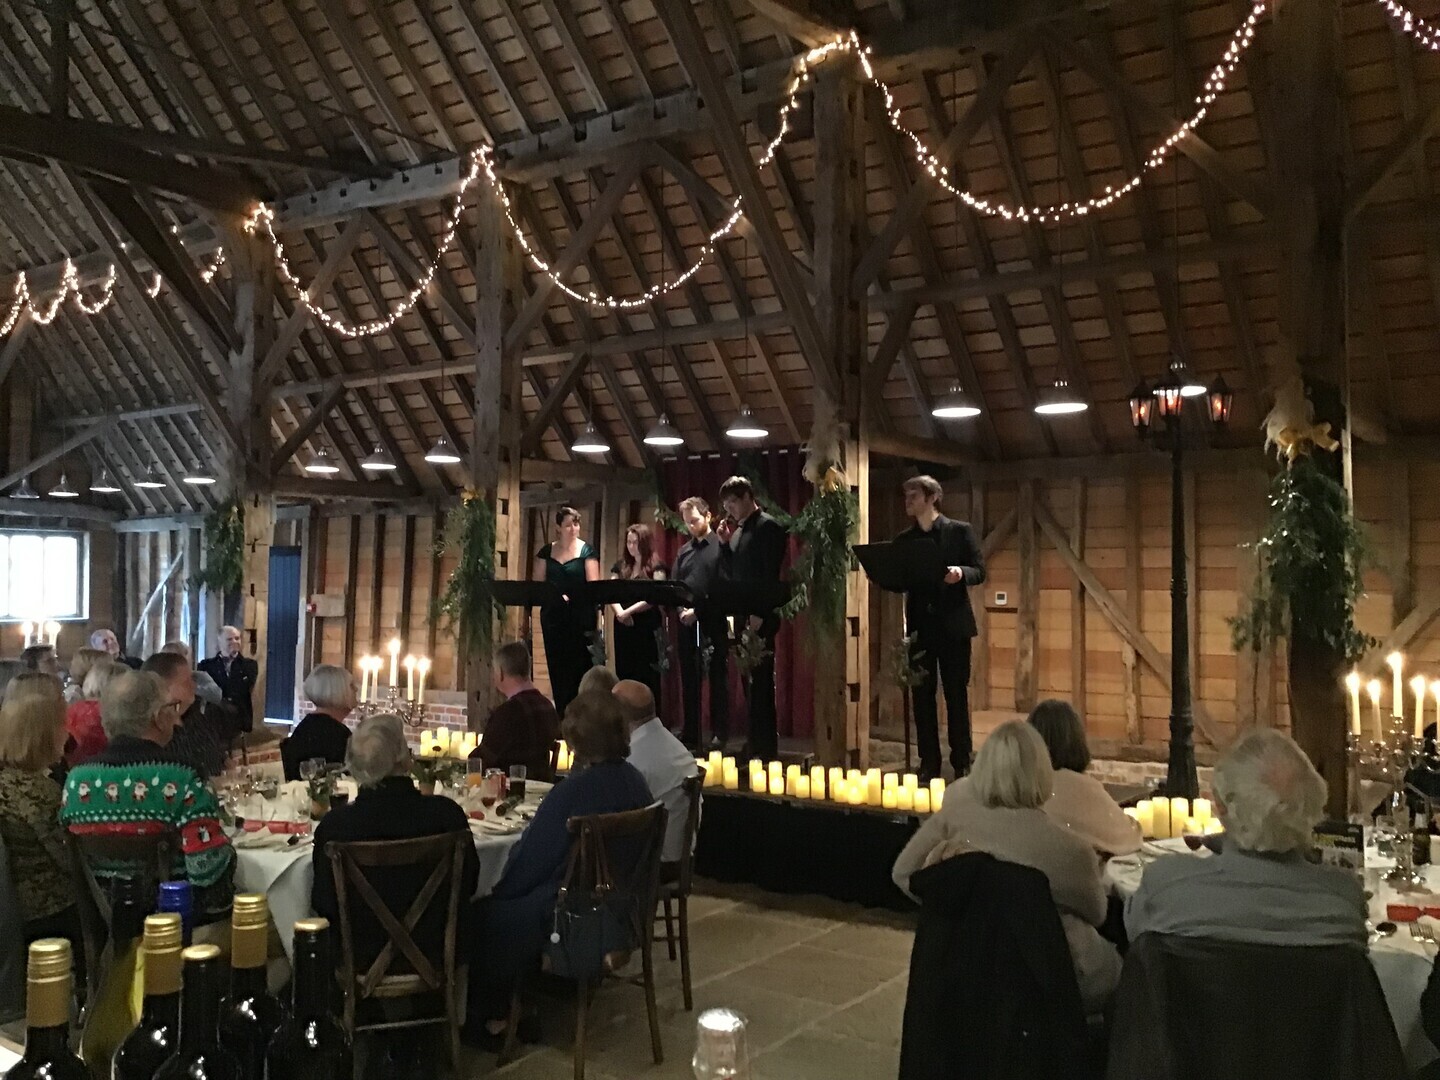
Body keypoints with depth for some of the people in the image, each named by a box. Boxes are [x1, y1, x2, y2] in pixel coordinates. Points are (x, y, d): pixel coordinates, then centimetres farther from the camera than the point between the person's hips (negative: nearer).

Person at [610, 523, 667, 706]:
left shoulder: (656, 567, -1)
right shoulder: (620, 566, 13)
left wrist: (630, 610, -21)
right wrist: (619, 612, -15)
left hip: (647, 627, -5)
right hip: (623, 626, 5)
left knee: (646, 677, -3)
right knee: (624, 675, 7)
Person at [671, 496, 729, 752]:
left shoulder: (720, 546, -3)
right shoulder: (684, 551, 16)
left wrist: (698, 611, -15)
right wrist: (680, 609, -6)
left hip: (713, 622, -6)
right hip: (686, 623, 6)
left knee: (718, 678, 1)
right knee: (689, 680, 8)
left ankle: (720, 735, 6)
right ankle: (690, 735, 15)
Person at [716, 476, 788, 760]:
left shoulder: (768, 527, -9)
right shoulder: (739, 529, 16)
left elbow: (770, 575, -16)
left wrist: (759, 614, -20)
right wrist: (725, 543, 4)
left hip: (760, 617, -8)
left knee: (761, 680, -5)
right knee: (750, 680, 11)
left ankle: (766, 746, 0)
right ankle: (755, 742, 18)